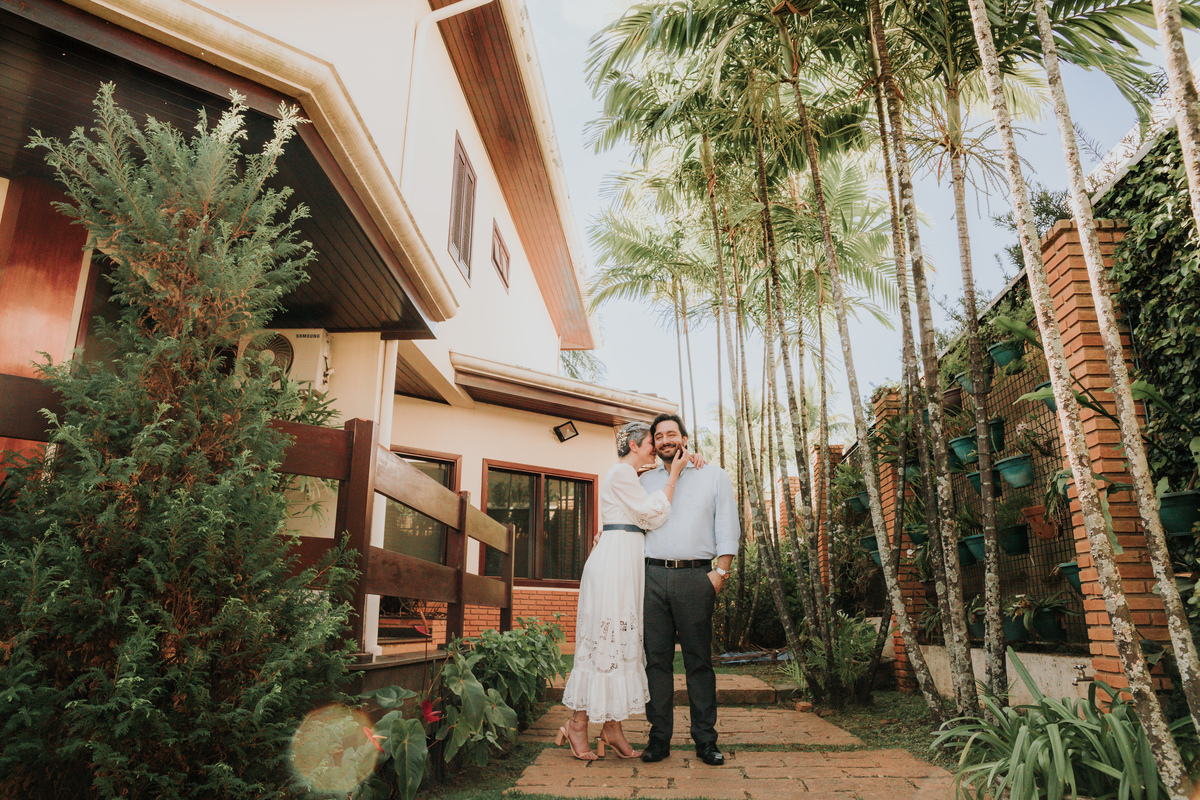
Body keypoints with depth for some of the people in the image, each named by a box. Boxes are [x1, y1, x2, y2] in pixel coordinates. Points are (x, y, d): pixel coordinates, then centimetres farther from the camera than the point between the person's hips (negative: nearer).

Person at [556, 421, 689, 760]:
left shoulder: (630, 477, 23)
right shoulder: (621, 473, -8)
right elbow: (653, 516, -12)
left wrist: (676, 468, 10)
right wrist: (673, 474, -7)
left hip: (627, 563, 10)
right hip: (614, 562, -10)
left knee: (623, 639, 7)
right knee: (605, 640, -6)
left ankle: (612, 727, 12)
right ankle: (577, 723, 4)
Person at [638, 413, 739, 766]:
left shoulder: (714, 476, 12)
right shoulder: (645, 481, 19)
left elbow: (727, 528, 7)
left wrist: (721, 571, -3)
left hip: (695, 576, -2)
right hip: (652, 576, 2)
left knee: (699, 659, 1)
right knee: (656, 659, 1)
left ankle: (705, 739, 10)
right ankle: (659, 737, 9)